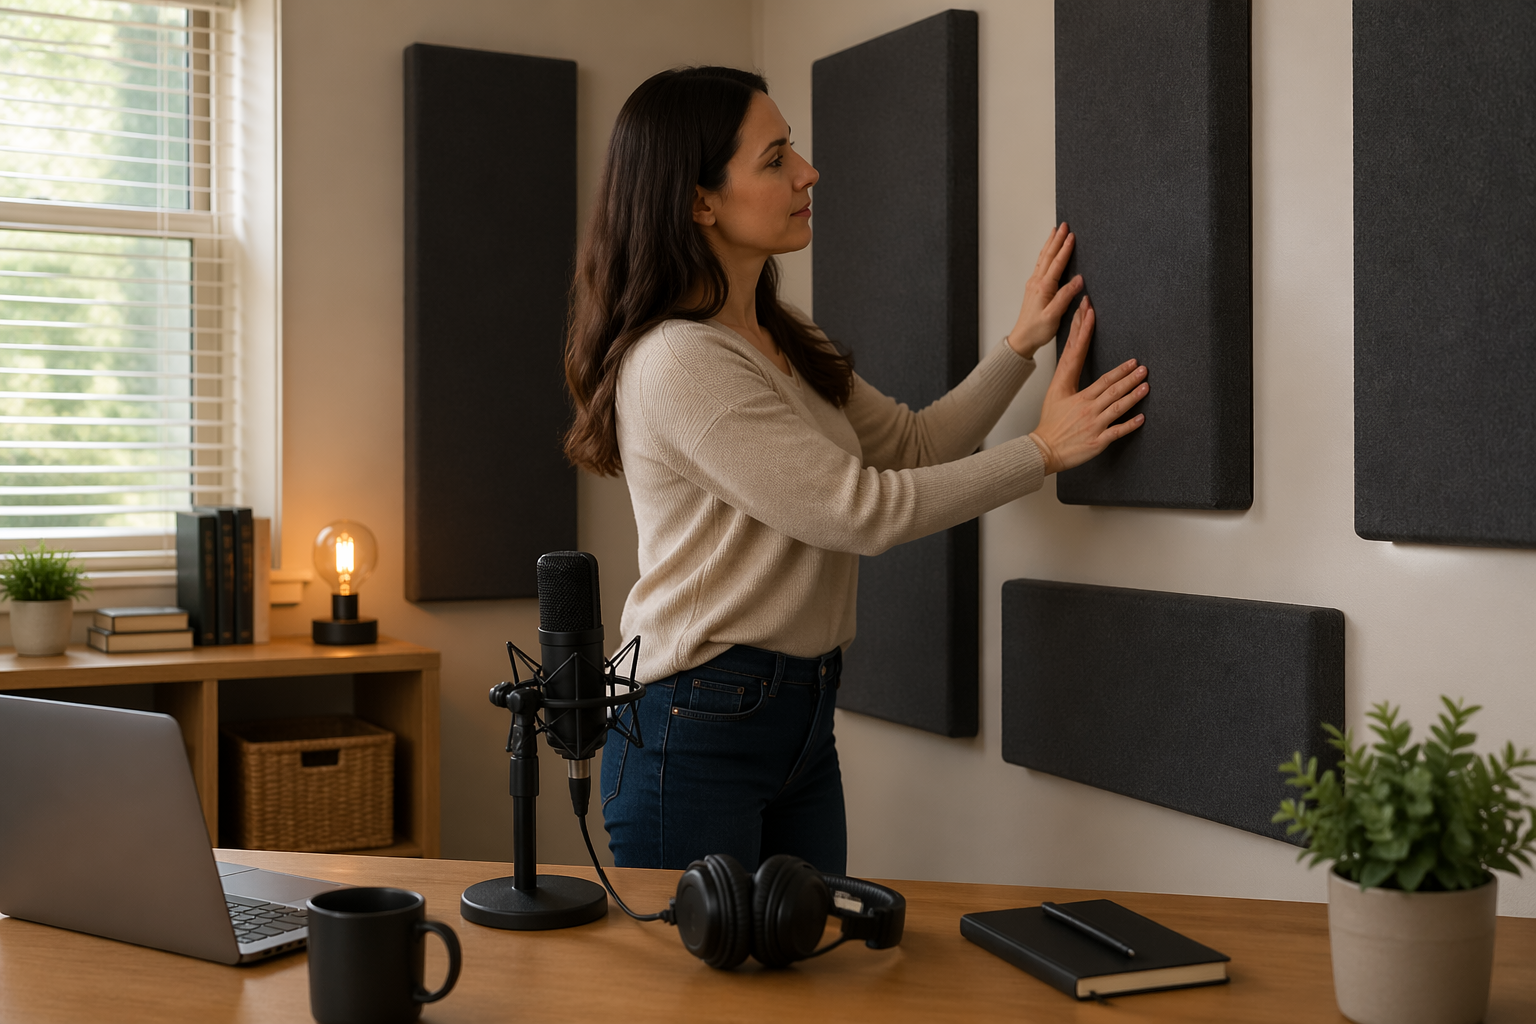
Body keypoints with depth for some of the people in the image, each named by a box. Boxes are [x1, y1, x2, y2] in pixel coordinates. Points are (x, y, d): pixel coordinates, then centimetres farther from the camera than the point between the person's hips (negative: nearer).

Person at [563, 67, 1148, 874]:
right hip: (696, 725, -8)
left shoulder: (782, 345, 11)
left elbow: (913, 445, 15)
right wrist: (1043, 451, -9)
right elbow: (865, 511, -18)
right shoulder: (676, 362, -19)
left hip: (803, 718, 9)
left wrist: (1021, 345, 5)